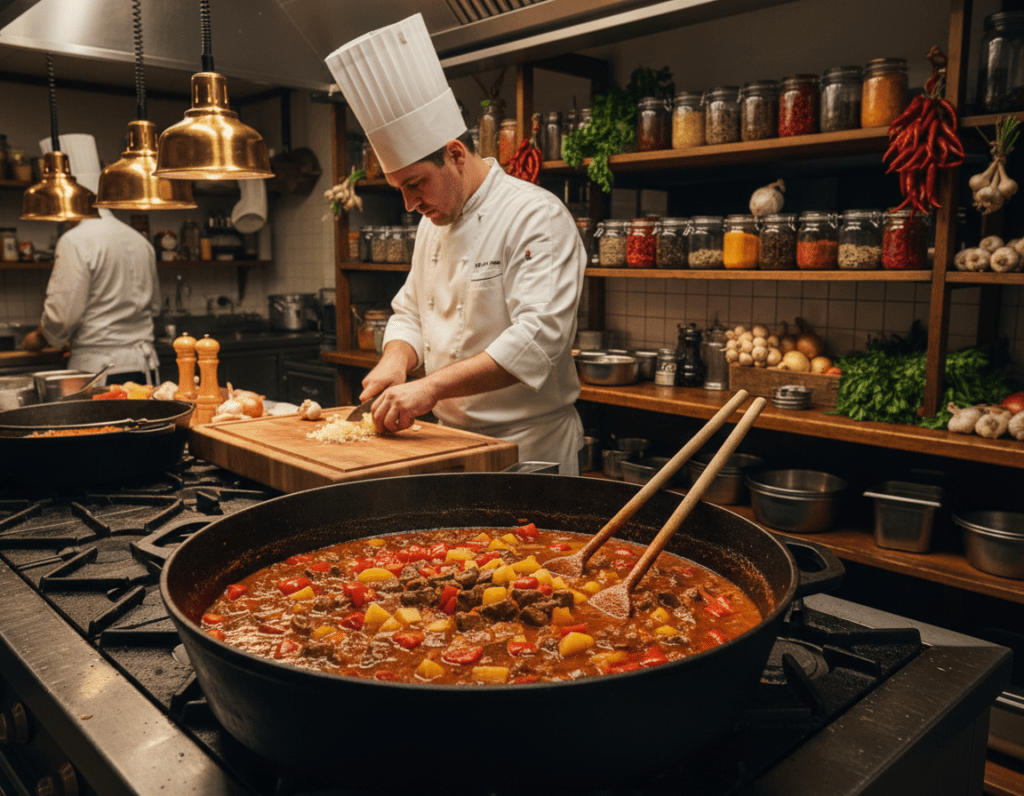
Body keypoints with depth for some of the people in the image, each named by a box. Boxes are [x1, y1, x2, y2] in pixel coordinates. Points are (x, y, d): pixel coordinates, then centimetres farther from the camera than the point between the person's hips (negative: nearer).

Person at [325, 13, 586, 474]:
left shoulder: (537, 217, -17)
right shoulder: (433, 222, 9)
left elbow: (539, 336, -27)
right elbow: (410, 312, 17)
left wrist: (430, 388, -30)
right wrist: (396, 360, -6)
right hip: (451, 437, 7)